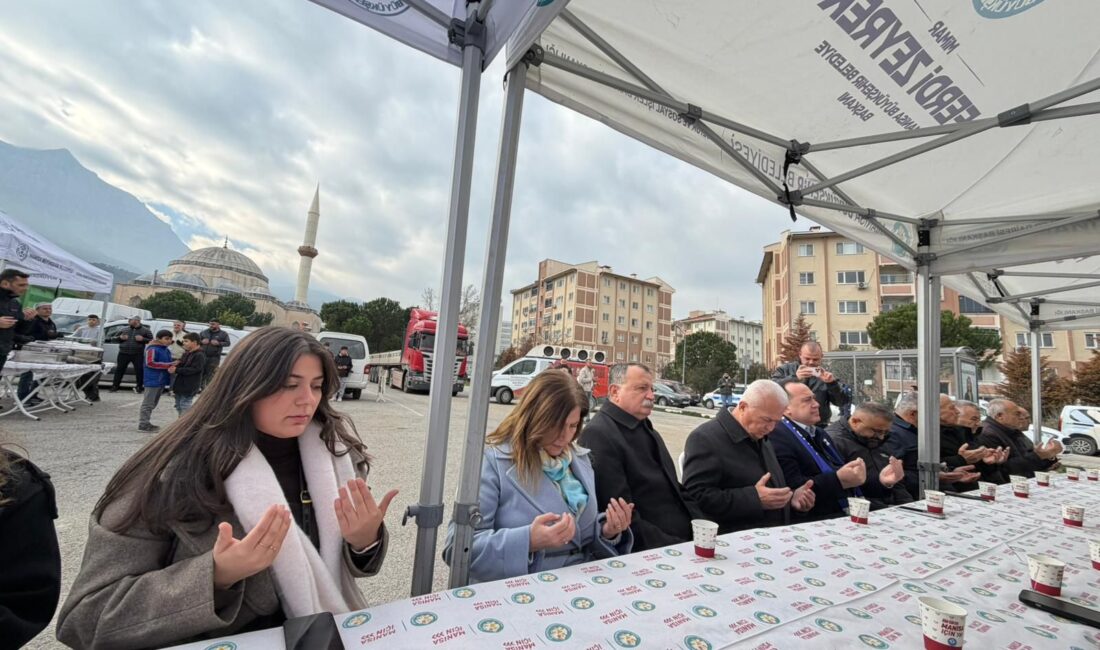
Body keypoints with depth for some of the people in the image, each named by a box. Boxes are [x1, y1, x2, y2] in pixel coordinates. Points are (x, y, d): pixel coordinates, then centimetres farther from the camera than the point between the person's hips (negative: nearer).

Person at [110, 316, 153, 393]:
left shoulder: (145, 330, 4)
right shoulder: (125, 330, 14)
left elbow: (151, 340, 2)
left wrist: (143, 339, -15)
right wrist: (120, 337, 1)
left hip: (137, 354, -3)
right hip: (123, 353, 3)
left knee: (139, 370, -2)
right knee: (119, 369, 6)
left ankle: (139, 386, 9)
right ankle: (115, 386, 16)